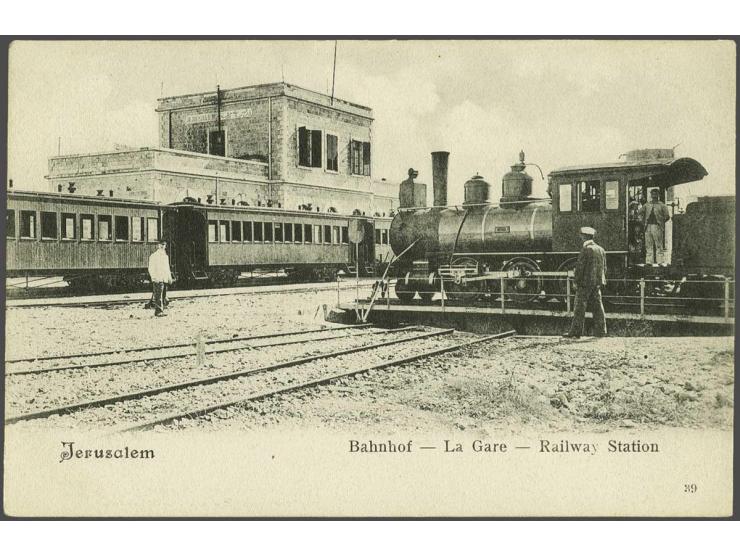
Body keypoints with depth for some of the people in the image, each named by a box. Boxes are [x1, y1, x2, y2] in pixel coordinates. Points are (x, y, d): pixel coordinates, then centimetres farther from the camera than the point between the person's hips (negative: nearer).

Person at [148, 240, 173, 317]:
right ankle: (158, 311, -15)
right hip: (158, 279, -7)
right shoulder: (154, 256, -3)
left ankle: (161, 311, 13)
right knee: (158, 296, -12)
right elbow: (151, 268, -7)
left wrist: (169, 278, 20)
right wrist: (154, 277, -17)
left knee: (163, 296, 8)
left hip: (165, 279, 7)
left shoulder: (165, 256, 20)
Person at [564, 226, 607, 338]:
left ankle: (576, 331, -3)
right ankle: (601, 331, 12)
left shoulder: (585, 249, -12)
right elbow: (604, 267, 16)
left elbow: (580, 266, -15)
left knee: (579, 307, -3)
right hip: (597, 283, 7)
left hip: (585, 283, -7)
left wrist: (576, 281, -9)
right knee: (598, 307, 10)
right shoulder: (601, 249, 11)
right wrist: (602, 281, 21)